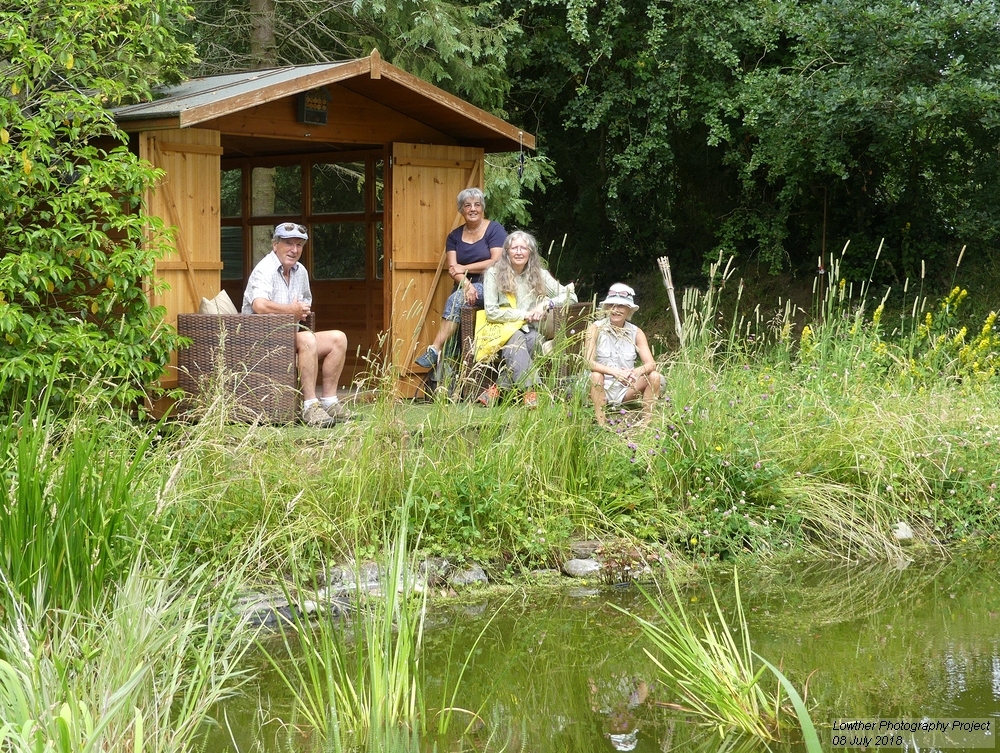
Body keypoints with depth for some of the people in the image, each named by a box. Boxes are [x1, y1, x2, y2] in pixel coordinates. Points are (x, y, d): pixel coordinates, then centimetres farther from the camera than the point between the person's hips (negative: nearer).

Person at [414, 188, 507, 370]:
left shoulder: (495, 230, 0)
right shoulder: (454, 236, 13)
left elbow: (497, 262, -11)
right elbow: (452, 268, 0)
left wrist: (464, 268, -8)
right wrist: (466, 284, -21)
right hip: (464, 286, 4)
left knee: (456, 299, -31)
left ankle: (435, 350, -36)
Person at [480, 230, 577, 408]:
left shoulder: (539, 275, 11)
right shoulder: (494, 274, 2)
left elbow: (570, 296, 8)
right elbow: (491, 313, -5)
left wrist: (546, 303, -9)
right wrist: (525, 315, -8)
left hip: (531, 333, 2)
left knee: (532, 338, -34)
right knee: (516, 338, -37)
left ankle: (500, 388, -35)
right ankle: (529, 390, -47)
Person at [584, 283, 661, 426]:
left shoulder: (636, 333, 2)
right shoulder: (596, 328, -6)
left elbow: (651, 364, -7)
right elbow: (588, 362, -18)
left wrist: (639, 371, -33)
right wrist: (614, 371, -35)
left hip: (626, 390, 3)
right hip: (601, 389, -3)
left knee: (654, 377, -17)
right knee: (596, 376, -32)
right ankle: (601, 424, -31)